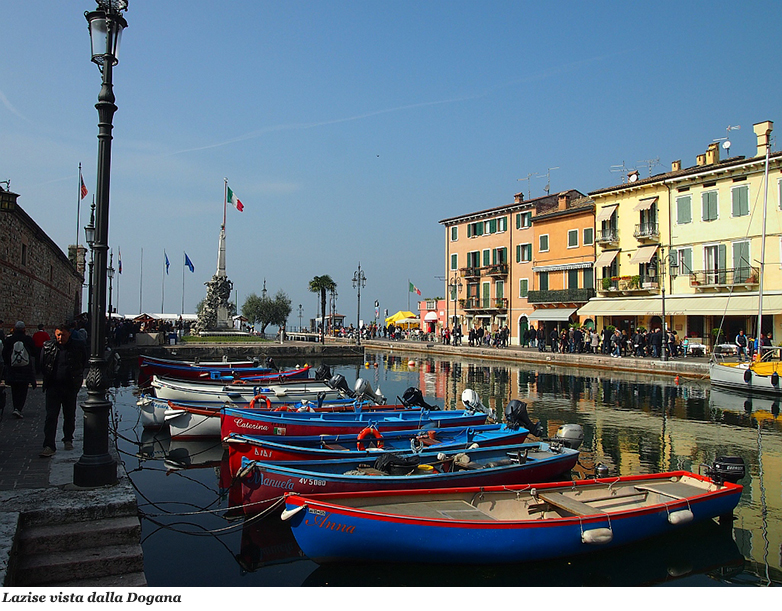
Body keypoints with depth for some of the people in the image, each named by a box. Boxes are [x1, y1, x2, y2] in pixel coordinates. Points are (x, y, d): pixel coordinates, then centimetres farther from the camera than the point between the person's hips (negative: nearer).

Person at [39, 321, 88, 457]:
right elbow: (42, 365, 13)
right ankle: (49, 446, -7)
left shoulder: (78, 346, -5)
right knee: (51, 416, -6)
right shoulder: (48, 346, 0)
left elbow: (84, 363, 8)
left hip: (70, 386, 0)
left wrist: (76, 378, 5)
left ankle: (68, 440, 30)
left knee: (70, 416, 12)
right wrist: (49, 378, 9)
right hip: (53, 386, 0)